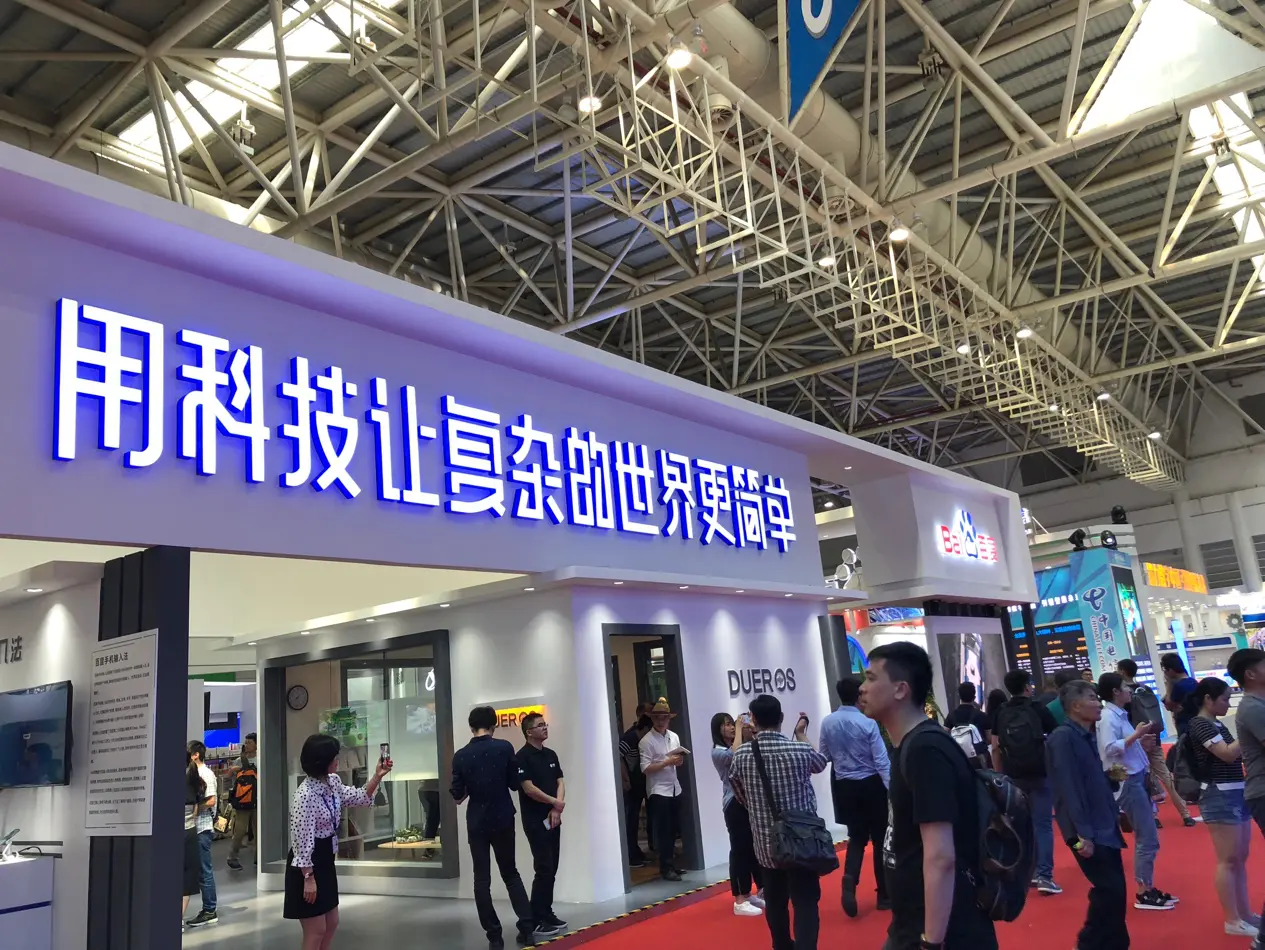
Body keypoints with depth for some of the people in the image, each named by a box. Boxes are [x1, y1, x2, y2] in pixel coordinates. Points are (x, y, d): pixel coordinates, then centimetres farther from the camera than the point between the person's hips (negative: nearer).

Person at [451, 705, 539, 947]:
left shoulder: (461, 756, -6)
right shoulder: (504, 748, -7)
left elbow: (457, 797, -4)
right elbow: (515, 784, 0)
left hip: (477, 823, -1)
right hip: (503, 820, 1)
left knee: (482, 879, 7)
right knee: (510, 873, 14)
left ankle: (494, 935, 7)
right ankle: (527, 928, 9)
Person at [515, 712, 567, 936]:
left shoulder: (551, 754, 12)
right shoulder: (522, 757, -11)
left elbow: (560, 782, 8)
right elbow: (528, 788, -17)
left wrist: (556, 809, -7)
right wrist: (554, 802, -8)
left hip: (553, 819, 7)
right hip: (535, 821, -7)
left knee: (552, 869, 10)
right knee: (544, 869, -8)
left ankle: (547, 914, 20)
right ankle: (536, 920, 0)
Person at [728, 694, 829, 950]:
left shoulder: (741, 755, -7)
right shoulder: (800, 749, -13)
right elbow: (821, 763, 12)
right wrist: (801, 734, 25)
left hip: (766, 843, 3)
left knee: (775, 901, 18)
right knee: (805, 902, 1)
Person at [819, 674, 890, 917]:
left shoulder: (827, 722, -4)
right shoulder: (868, 722, -15)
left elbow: (825, 756, 6)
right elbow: (881, 760, -14)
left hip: (844, 786, 3)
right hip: (871, 785, -3)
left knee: (857, 837, 14)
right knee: (880, 838, 11)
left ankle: (850, 882, -10)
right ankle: (884, 895, 18)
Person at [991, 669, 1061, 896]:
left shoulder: (1001, 714, 5)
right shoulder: (1039, 709, -1)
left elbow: (996, 748, 5)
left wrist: (1000, 775, 11)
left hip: (1013, 776, 3)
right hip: (1040, 774, -3)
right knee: (1043, 824, -1)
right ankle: (1044, 875, -7)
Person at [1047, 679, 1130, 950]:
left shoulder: (1087, 736, 10)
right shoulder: (1063, 737, -16)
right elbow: (1069, 788, -20)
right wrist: (1083, 834, -22)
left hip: (1104, 828, 8)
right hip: (1088, 832, -8)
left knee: (1115, 891, 12)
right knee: (1109, 890, -6)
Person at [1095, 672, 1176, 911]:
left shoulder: (1119, 714, 11)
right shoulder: (1108, 717, -16)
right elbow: (1109, 749, -28)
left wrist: (1141, 743, 5)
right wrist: (1135, 735, -24)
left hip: (1136, 779, 10)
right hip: (1127, 781, -10)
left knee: (1145, 838, 15)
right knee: (1148, 839, -4)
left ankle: (1148, 889, 23)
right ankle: (1144, 894, 5)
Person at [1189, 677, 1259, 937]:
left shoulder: (1217, 724, 14)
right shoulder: (1200, 724, -13)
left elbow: (1236, 755, 12)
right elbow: (1228, 754, -19)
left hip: (1236, 794, 9)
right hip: (1220, 796, -9)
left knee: (1240, 858, 14)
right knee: (1228, 860, -2)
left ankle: (1244, 913, 23)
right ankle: (1232, 921, 5)